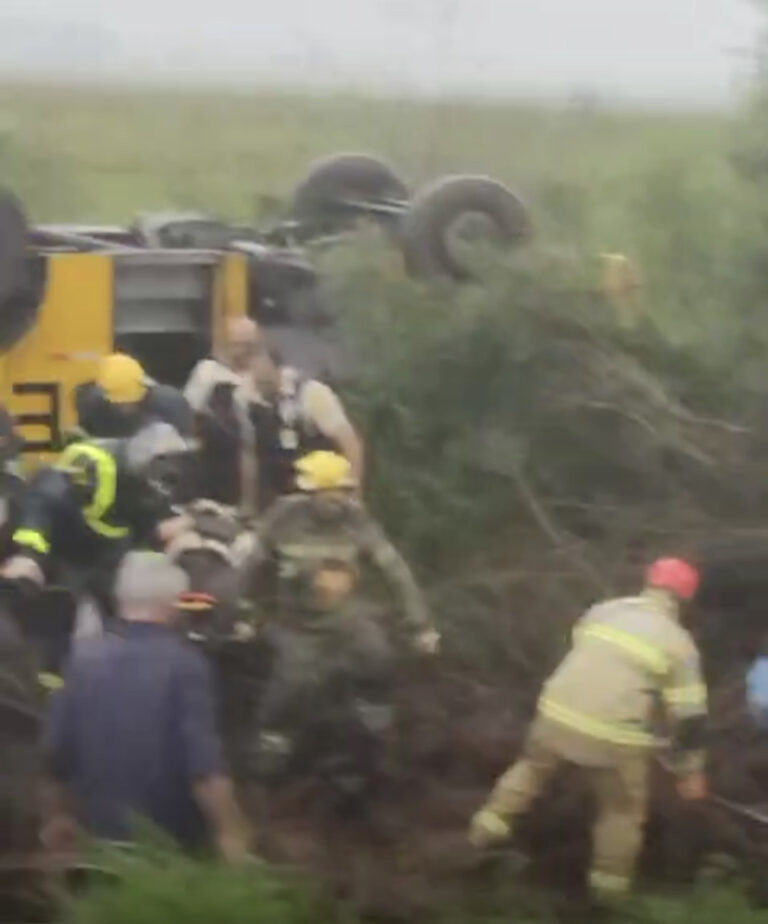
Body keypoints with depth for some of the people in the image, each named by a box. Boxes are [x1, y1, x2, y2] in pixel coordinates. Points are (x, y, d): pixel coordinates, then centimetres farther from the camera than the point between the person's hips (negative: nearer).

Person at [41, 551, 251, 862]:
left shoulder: (85, 658, 0)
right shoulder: (185, 664, -13)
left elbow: (56, 753, 6)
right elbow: (206, 765, -19)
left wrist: (57, 815, 22)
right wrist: (230, 832, -12)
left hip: (98, 835, 4)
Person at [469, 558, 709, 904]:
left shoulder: (604, 610, 11)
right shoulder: (678, 643, -1)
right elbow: (689, 716, 0)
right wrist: (691, 770, 10)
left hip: (558, 716, 4)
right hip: (613, 737, -4)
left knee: (533, 765, 33)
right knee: (623, 808, 20)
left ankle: (491, 825, 34)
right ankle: (609, 882, 26)